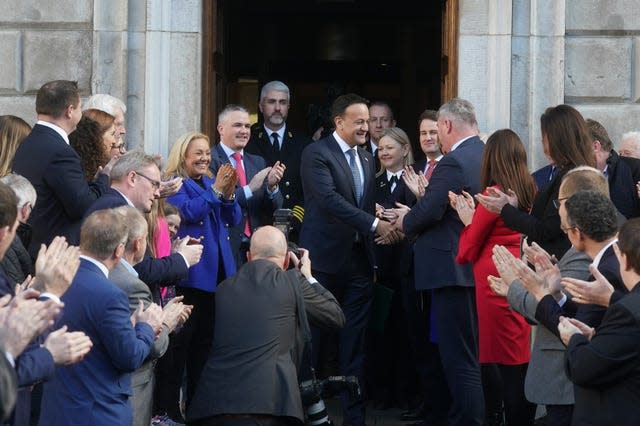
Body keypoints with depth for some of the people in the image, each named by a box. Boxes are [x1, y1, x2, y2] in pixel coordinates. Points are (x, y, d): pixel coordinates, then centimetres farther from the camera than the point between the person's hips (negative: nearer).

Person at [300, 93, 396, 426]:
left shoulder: (366, 159, 15)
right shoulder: (316, 154, -8)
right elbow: (329, 199, -20)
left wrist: (385, 223, -4)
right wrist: (374, 224, -22)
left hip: (359, 259, 6)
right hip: (325, 258, -6)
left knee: (355, 342, 7)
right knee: (312, 337, 1)